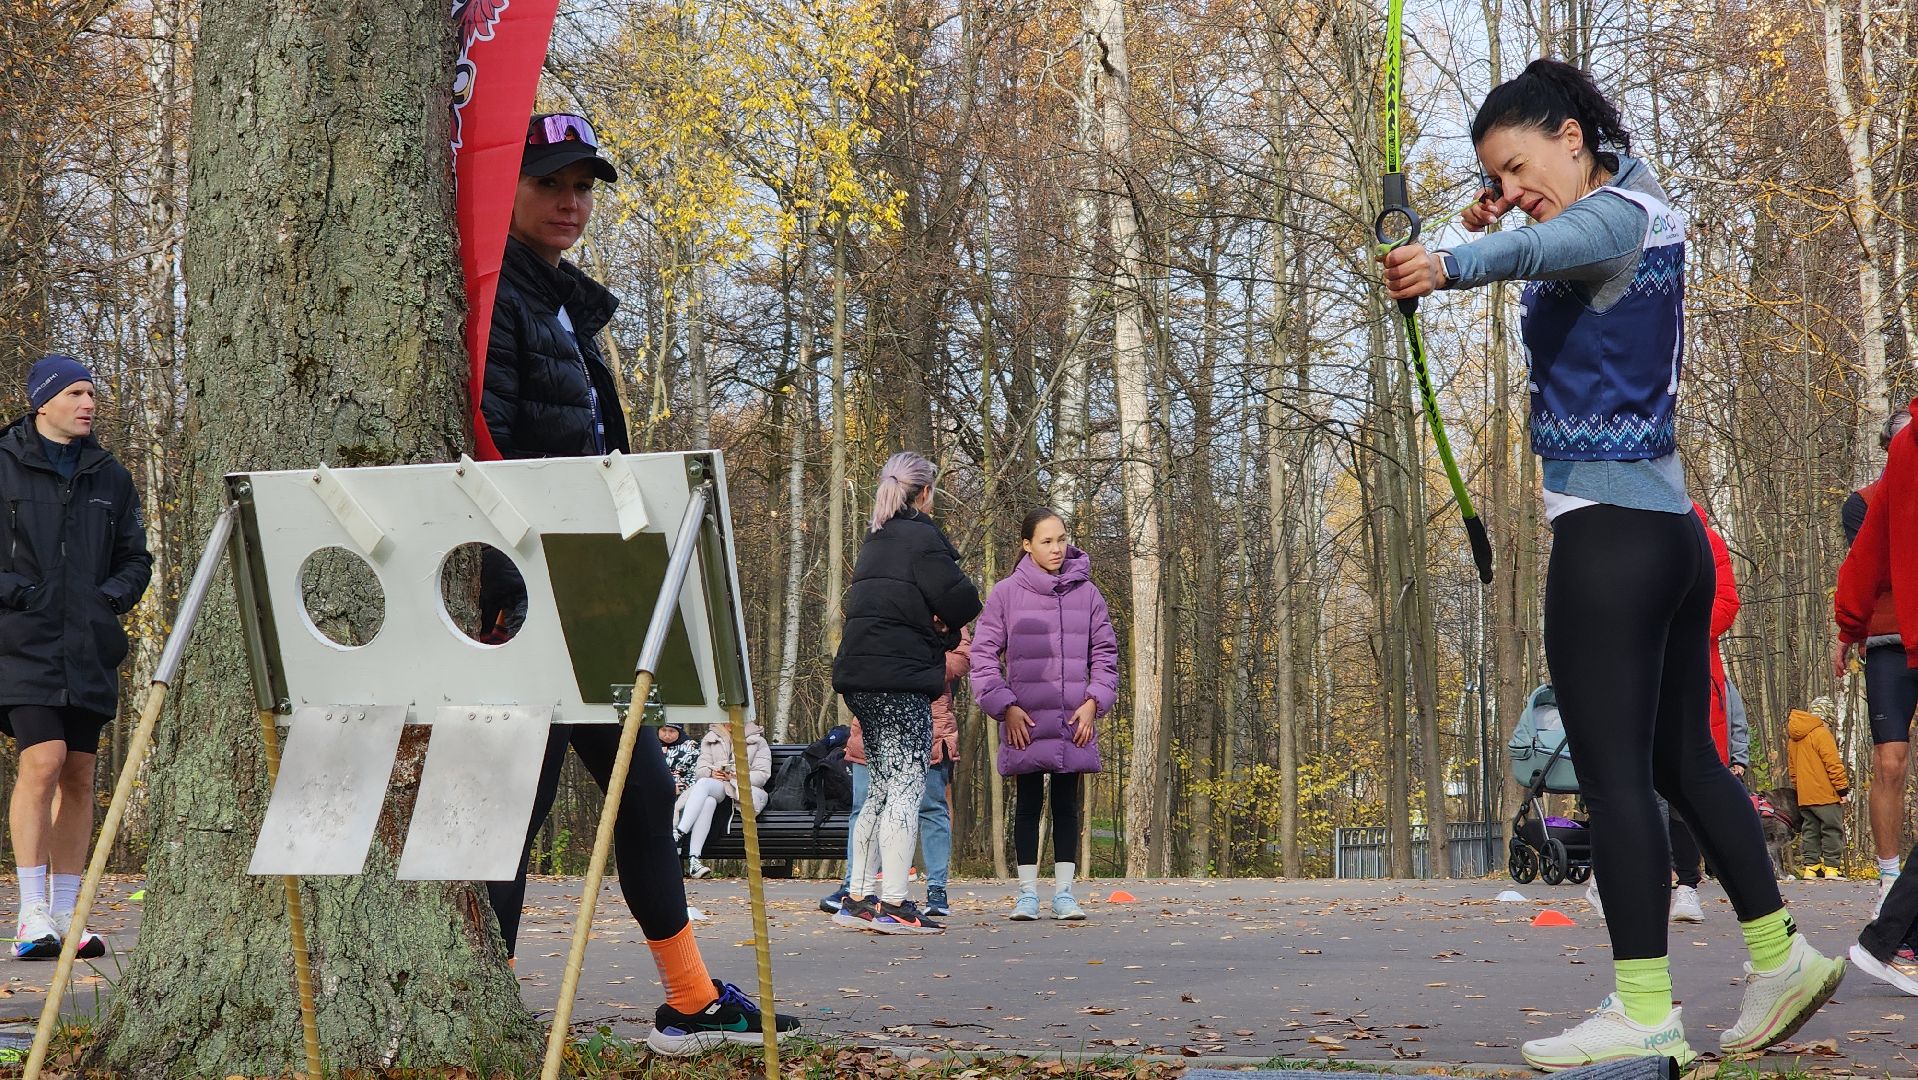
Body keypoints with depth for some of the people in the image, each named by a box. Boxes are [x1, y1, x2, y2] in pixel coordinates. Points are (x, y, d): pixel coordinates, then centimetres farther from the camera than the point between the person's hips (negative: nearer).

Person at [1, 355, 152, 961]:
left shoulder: (110, 477, 14)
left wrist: (112, 597, 2)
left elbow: (136, 557, 19)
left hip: (90, 648, 5)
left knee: (79, 775, 6)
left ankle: (66, 913, 13)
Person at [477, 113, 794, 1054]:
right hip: (528, 591, -10)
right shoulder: (496, 299, -10)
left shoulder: (568, 306, 19)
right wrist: (505, 587, -28)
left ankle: (692, 1004, 20)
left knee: (641, 784, 12)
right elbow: (484, 452, -21)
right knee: (518, 799, -8)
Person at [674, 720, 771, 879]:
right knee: (708, 801, -36)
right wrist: (711, 773, -10)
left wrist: (739, 778, -12)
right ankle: (693, 858, -49)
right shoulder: (710, 739, 26)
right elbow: (699, 770, 14)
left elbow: (762, 774, 5)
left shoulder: (757, 740, 18)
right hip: (715, 786, 1)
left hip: (743, 789, -1)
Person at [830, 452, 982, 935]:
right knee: (906, 788, -7)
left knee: (882, 789, 14)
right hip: (900, 678, -8)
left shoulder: (876, 539, 18)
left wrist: (937, 625, 5)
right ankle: (894, 906, -11)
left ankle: (859, 900, 14)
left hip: (861, 677, 8)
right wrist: (944, 622, 8)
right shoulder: (922, 537, -8)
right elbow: (961, 602, -15)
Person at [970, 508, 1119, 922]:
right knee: (1028, 803, 4)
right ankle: (1027, 894, 9)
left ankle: (1063, 892, 11)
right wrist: (1005, 706, -8)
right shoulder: (1005, 593, -2)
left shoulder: (1086, 593, 4)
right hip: (1025, 721, -2)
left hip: (1074, 722, 2)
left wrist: (1093, 702, -2)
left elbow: (1105, 651, 9)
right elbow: (984, 654, 0)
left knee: (1067, 803, 6)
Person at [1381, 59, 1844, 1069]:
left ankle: (1644, 1014, -8)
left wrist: (1449, 263, -55)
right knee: (1681, 759, 17)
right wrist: (1496, 228, 10)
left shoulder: (1614, 214, -11)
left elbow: (1545, 246, -35)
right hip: (1671, 529, 10)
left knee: (1613, 770, -9)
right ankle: (1780, 954, 24)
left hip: (1609, 528, -10)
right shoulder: (1640, 212, 17)